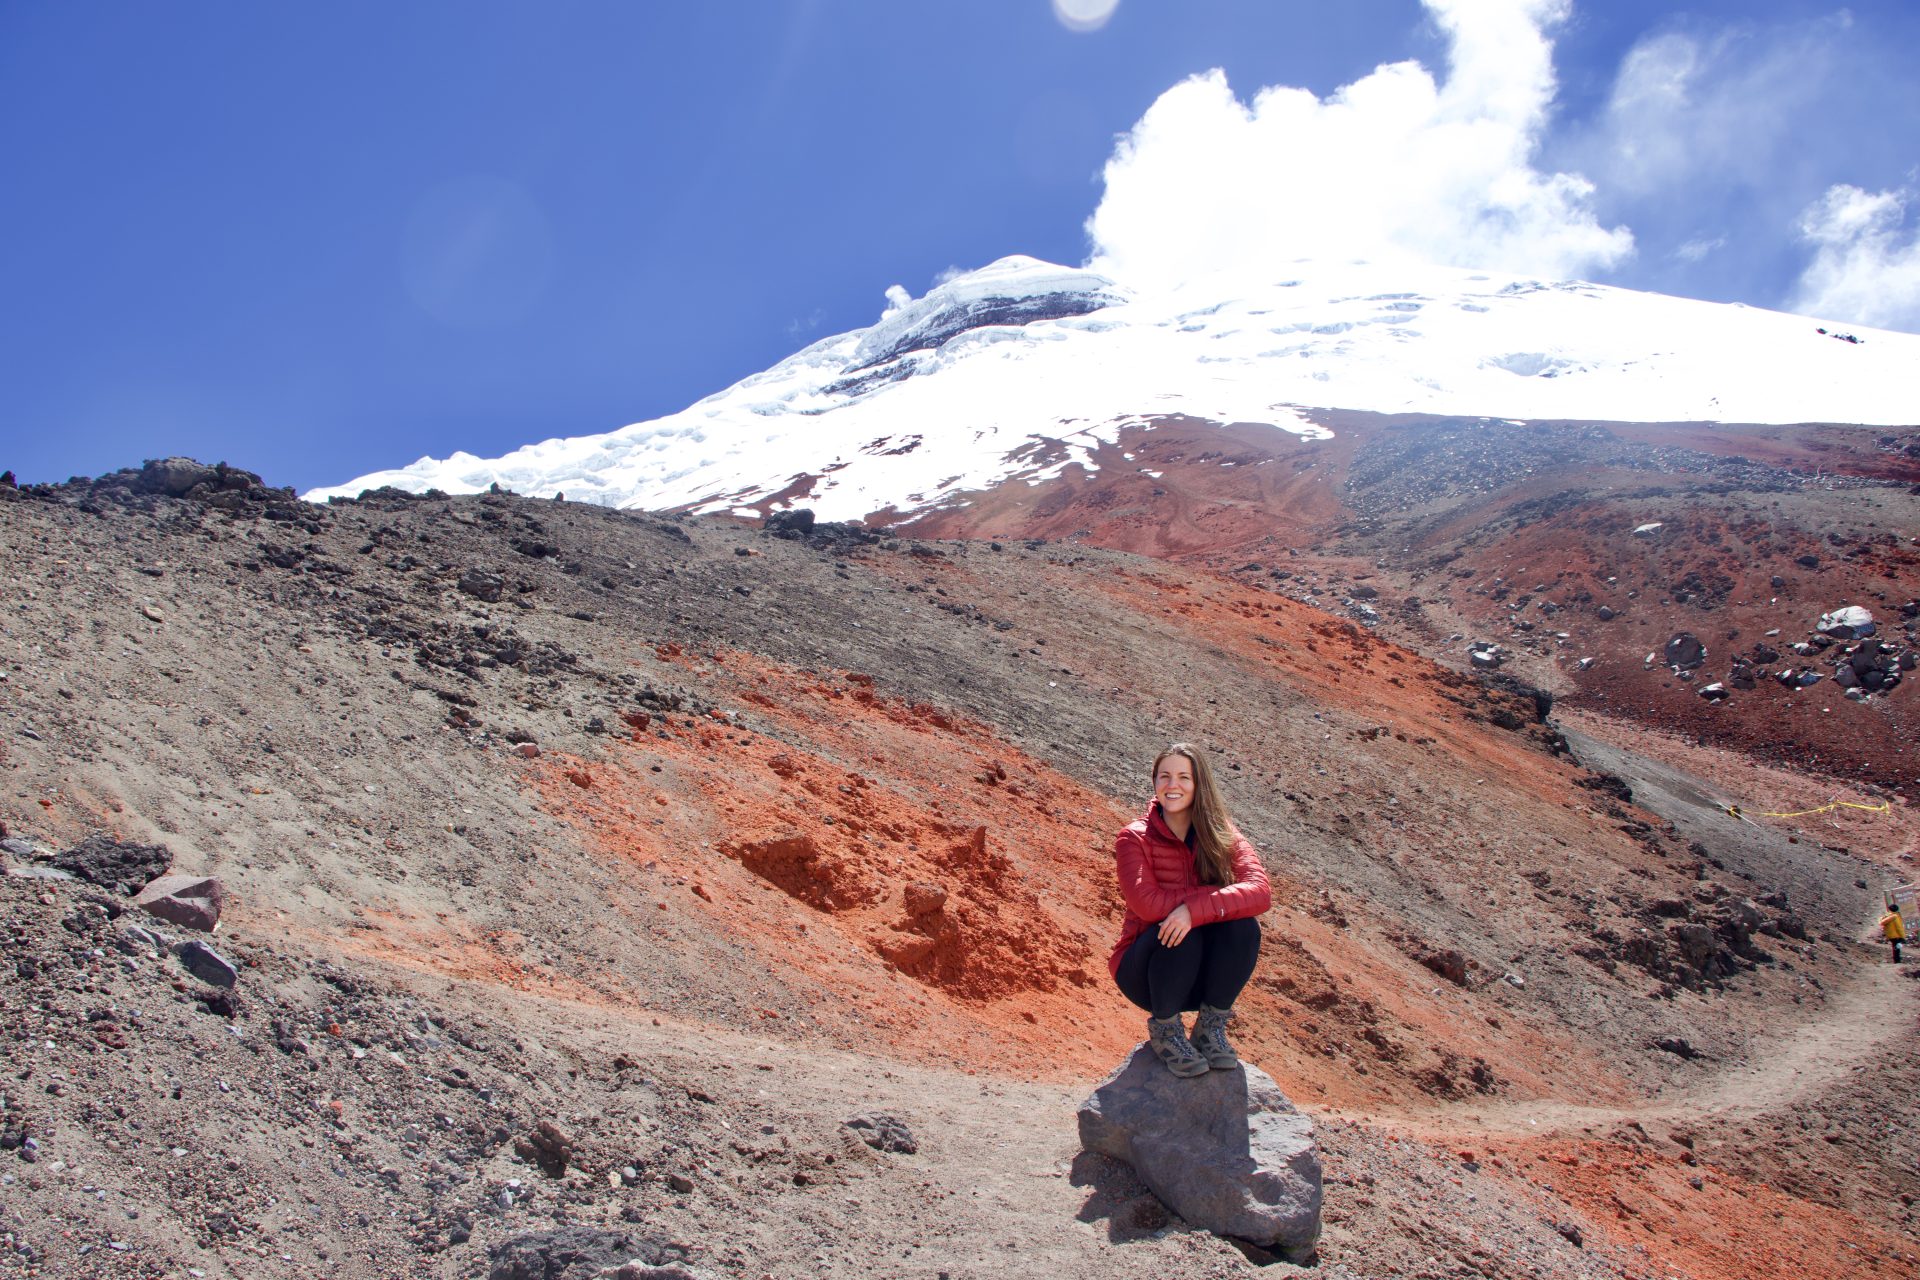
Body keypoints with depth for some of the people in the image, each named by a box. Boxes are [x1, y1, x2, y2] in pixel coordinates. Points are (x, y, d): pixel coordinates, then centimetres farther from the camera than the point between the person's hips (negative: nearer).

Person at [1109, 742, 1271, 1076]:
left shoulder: (1225, 837, -3)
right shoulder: (1134, 838, -10)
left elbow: (1260, 892, -22)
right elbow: (1145, 903, -26)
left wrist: (1196, 908, -37)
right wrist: (1219, 896, -24)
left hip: (1204, 974, 2)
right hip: (1145, 970, -2)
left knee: (1243, 925, -24)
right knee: (1181, 933, -32)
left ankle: (1212, 1027, -6)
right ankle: (1164, 1028, -6)